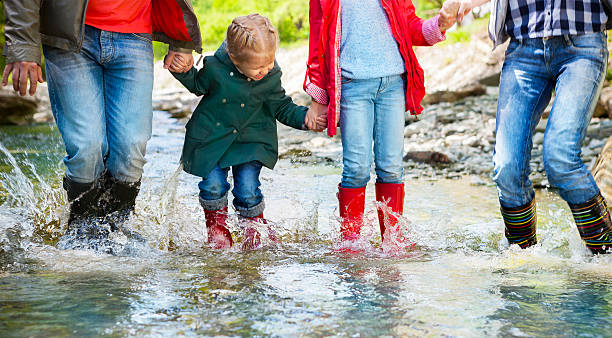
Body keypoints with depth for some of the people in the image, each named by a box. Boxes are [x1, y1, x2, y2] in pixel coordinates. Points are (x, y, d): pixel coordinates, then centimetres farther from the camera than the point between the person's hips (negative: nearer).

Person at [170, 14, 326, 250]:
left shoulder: (271, 77, -11)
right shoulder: (215, 68, -17)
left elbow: (282, 107, 2)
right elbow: (198, 85, 5)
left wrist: (304, 117, -14)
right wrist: (183, 70, -14)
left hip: (250, 141, 1)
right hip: (212, 137, 0)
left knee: (247, 186, -9)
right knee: (213, 184, -6)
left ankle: (254, 229, 17)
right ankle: (216, 227, 21)